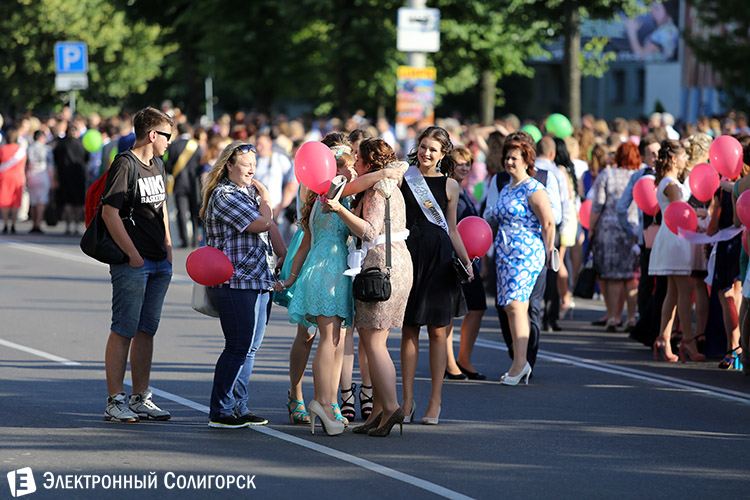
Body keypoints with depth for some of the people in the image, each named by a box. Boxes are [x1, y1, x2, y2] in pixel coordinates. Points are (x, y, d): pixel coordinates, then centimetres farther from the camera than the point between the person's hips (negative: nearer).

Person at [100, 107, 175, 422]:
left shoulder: (157, 165, 16)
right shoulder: (124, 165, -11)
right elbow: (110, 212, -16)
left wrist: (168, 248, 16)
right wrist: (133, 254, -16)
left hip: (160, 263, 8)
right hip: (132, 264, -8)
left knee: (146, 331, 10)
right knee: (123, 331, -5)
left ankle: (140, 398, 15)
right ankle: (115, 401, -2)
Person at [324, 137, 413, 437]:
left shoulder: (376, 192, -11)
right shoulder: (390, 189, 20)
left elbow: (370, 232, -22)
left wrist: (341, 210, -28)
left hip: (381, 267, -10)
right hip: (397, 264, 10)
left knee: (373, 343, -9)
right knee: (371, 341, 10)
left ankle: (391, 407, -14)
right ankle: (379, 411, 9)